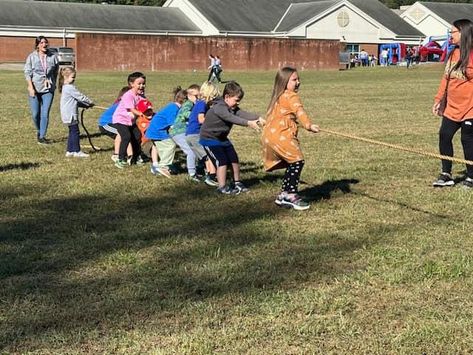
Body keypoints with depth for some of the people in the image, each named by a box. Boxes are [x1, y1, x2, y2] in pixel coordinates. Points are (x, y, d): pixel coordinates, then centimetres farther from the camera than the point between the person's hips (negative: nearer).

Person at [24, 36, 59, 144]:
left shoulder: (53, 57, 2)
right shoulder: (32, 57, -1)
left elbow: (55, 73, 11)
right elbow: (27, 73, -3)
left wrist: (53, 84, 10)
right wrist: (31, 87, -11)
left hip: (48, 89, 1)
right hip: (35, 89, 0)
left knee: (45, 114, -4)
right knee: (35, 114, 3)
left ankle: (42, 136, 3)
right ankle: (39, 131, 28)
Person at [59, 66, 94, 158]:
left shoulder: (66, 87, 16)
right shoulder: (70, 87, -16)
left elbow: (76, 100, 21)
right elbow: (80, 97, -14)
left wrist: (85, 105, 14)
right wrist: (90, 102, 0)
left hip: (68, 115, 10)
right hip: (70, 115, -10)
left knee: (72, 132, 14)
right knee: (75, 132, -5)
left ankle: (70, 151, 18)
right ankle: (77, 151, -1)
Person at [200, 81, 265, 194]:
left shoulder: (233, 108, 1)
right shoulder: (219, 108, -26)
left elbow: (243, 114, -15)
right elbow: (232, 118, -41)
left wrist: (258, 118, -34)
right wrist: (248, 123, -52)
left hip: (222, 138, 9)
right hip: (209, 139, -9)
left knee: (234, 159, 9)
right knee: (222, 161, -16)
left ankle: (237, 183, 23)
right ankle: (222, 187, -10)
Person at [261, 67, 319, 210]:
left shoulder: (278, 97, 22)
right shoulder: (291, 96, -8)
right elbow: (299, 111, -26)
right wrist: (309, 125, -39)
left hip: (269, 136, 10)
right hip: (280, 136, -10)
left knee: (291, 165, 14)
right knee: (297, 161, -11)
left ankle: (284, 195, 15)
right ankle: (292, 195, -12)